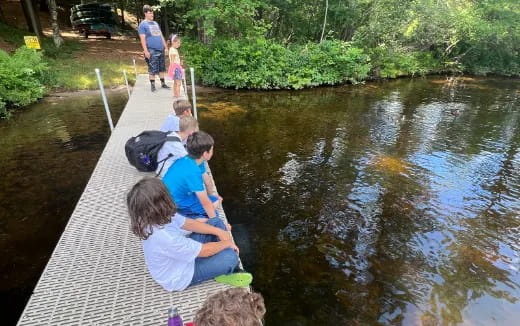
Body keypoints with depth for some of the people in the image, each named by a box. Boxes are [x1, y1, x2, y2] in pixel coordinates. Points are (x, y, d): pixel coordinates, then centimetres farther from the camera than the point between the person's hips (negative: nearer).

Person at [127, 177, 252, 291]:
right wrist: (227, 243, -11)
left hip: (183, 255, 8)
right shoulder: (164, 238, -41)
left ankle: (224, 268, 10)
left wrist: (219, 232, -10)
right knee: (230, 256, -23)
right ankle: (224, 273, 12)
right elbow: (204, 250, -29)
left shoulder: (158, 218, -15)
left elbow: (188, 223, -3)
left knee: (217, 222, 4)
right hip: (179, 277, -8)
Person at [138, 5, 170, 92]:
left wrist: (166, 47, 16)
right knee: (152, 69, -4)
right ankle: (152, 85, 5)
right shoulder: (143, 24, -2)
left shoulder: (155, 23, 19)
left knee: (161, 68, 10)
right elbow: (142, 39, -9)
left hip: (161, 50, 6)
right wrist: (146, 51, -17)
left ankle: (163, 83, 19)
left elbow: (161, 36, 21)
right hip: (152, 51, -6)